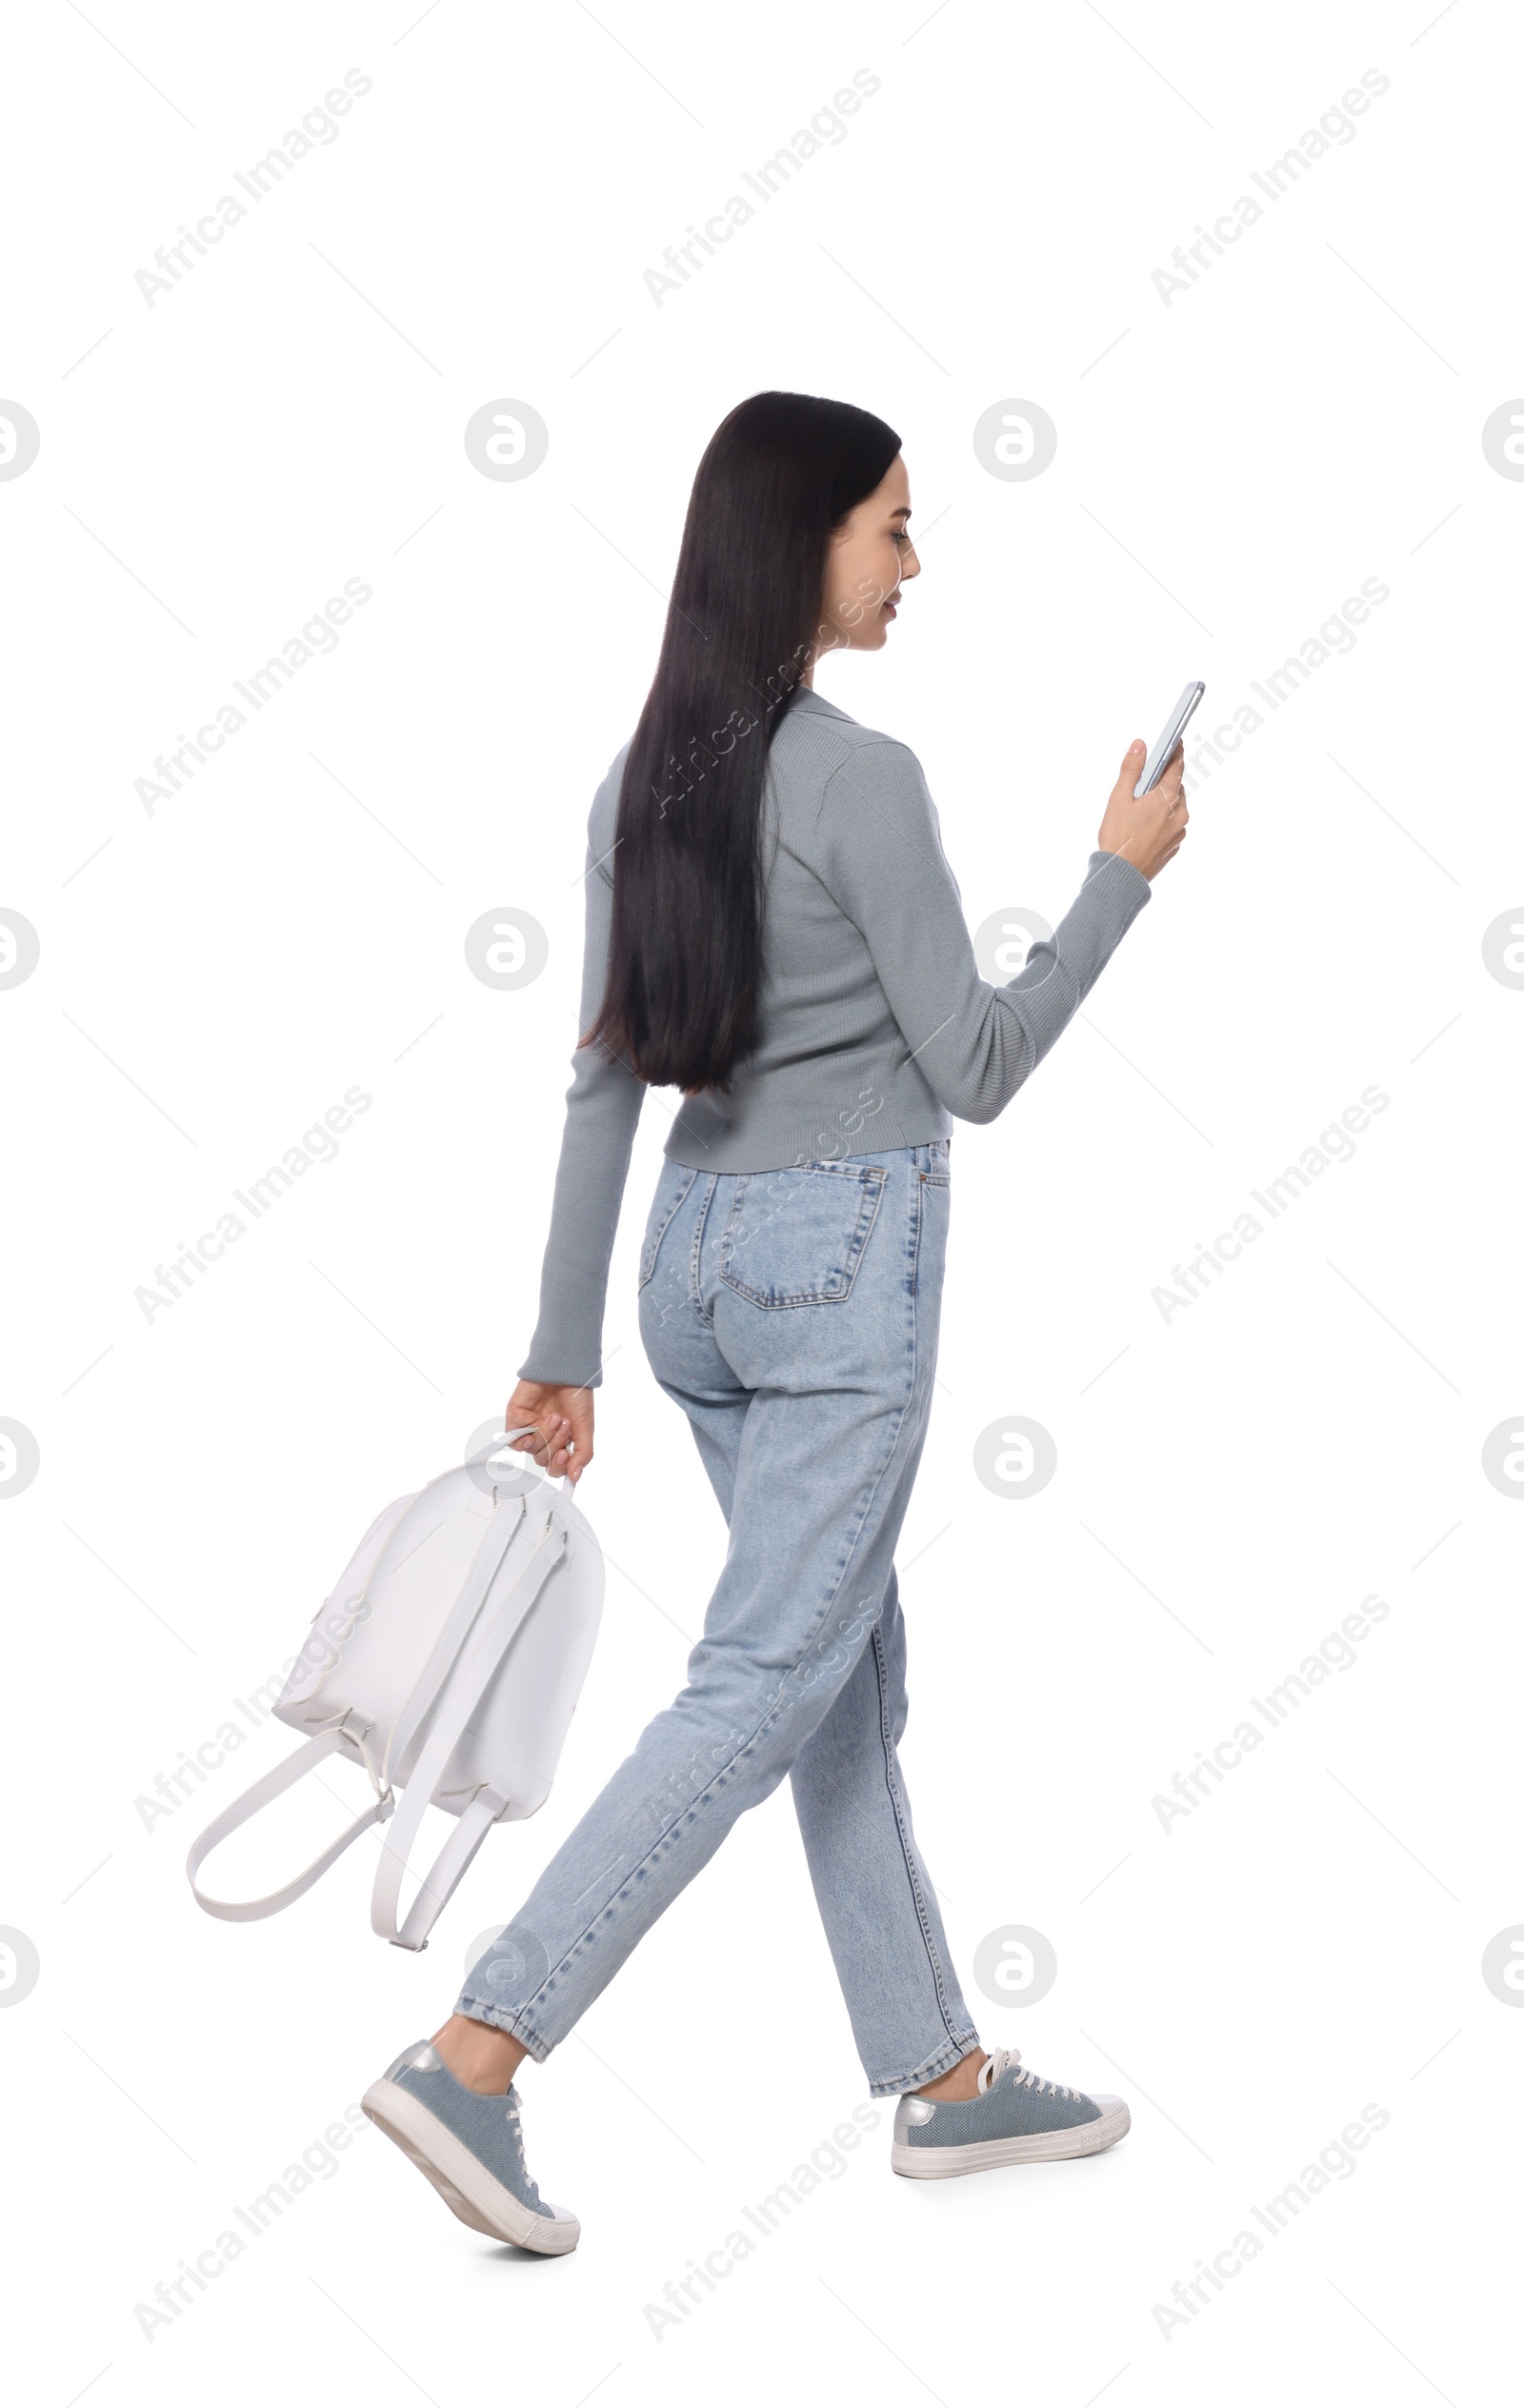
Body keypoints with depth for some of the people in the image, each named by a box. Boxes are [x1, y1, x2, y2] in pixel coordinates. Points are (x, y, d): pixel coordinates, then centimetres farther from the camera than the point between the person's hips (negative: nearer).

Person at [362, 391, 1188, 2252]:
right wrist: (1120, 873, 0)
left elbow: (603, 1084, 9)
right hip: (845, 1255, -8)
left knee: (851, 1673, 15)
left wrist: (563, 1350, 12)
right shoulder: (858, 777, -15)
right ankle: (471, 2059, -8)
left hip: (697, 1252, 8)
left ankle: (941, 2075, 25)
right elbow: (974, 1070, -11)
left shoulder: (644, 774, 8)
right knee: (762, 1685, -4)